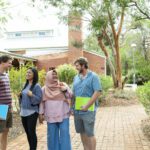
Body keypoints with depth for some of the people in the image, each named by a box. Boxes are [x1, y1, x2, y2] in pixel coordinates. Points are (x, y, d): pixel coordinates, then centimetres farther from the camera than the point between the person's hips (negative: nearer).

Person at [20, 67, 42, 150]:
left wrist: (32, 95, -27)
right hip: (24, 112, 7)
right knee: (27, 132, 14)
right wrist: (20, 96, 1)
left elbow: (39, 99, -13)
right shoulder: (26, 85, 12)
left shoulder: (37, 86, -10)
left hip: (32, 112, -7)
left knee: (32, 132, -3)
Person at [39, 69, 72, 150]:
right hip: (51, 116, 1)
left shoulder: (62, 85, 3)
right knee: (52, 135, 8)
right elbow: (42, 102, 8)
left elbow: (70, 96, -1)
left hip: (63, 115, -1)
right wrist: (41, 114, 5)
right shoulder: (44, 88, 5)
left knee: (64, 134, -2)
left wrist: (65, 89, -18)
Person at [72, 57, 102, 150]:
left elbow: (97, 92, -15)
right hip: (77, 110, 6)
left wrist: (87, 106, -18)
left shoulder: (93, 76, -7)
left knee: (90, 134, 1)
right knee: (82, 132, 15)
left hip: (88, 111, -6)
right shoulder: (76, 78, 12)